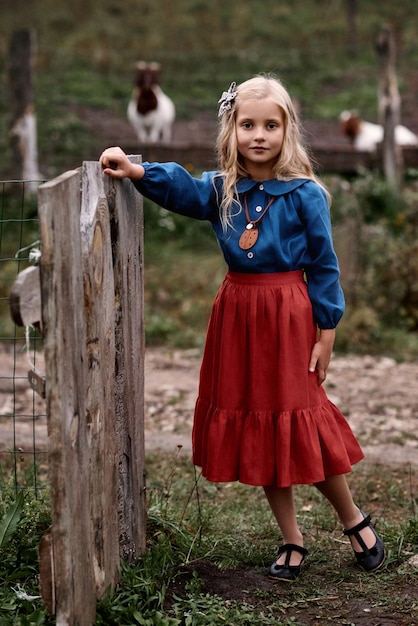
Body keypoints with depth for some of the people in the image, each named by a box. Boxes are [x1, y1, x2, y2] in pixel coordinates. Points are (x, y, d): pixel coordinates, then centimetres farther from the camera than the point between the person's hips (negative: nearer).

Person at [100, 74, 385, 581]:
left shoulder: (304, 194, -8)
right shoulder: (221, 189, 1)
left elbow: (324, 267, -5)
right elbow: (179, 188, -17)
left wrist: (326, 334, -6)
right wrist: (135, 171, -36)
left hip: (289, 317, -4)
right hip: (237, 316, 5)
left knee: (297, 422, 0)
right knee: (255, 426, 10)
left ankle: (354, 520, 24)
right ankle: (291, 540, 24)